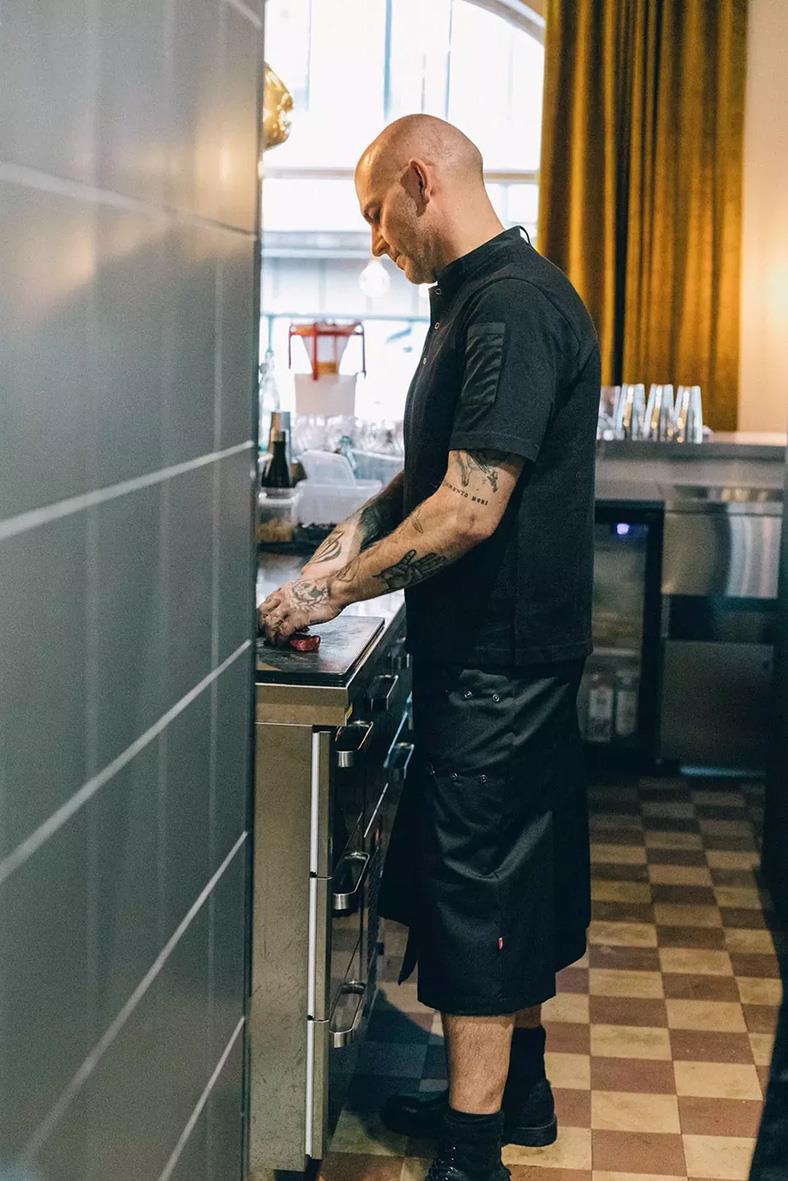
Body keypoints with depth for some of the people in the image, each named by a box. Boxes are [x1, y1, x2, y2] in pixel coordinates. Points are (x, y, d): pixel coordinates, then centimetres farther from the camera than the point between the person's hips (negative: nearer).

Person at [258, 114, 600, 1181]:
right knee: (514, 876, 19)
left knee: (480, 892, -3)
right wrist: (363, 527, 5)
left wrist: (333, 591, -17)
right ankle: (517, 1087, 33)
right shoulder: (477, 298, 13)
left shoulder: (513, 305, -20)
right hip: (507, 650, 10)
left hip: (500, 655, -10)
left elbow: (471, 509, -25)